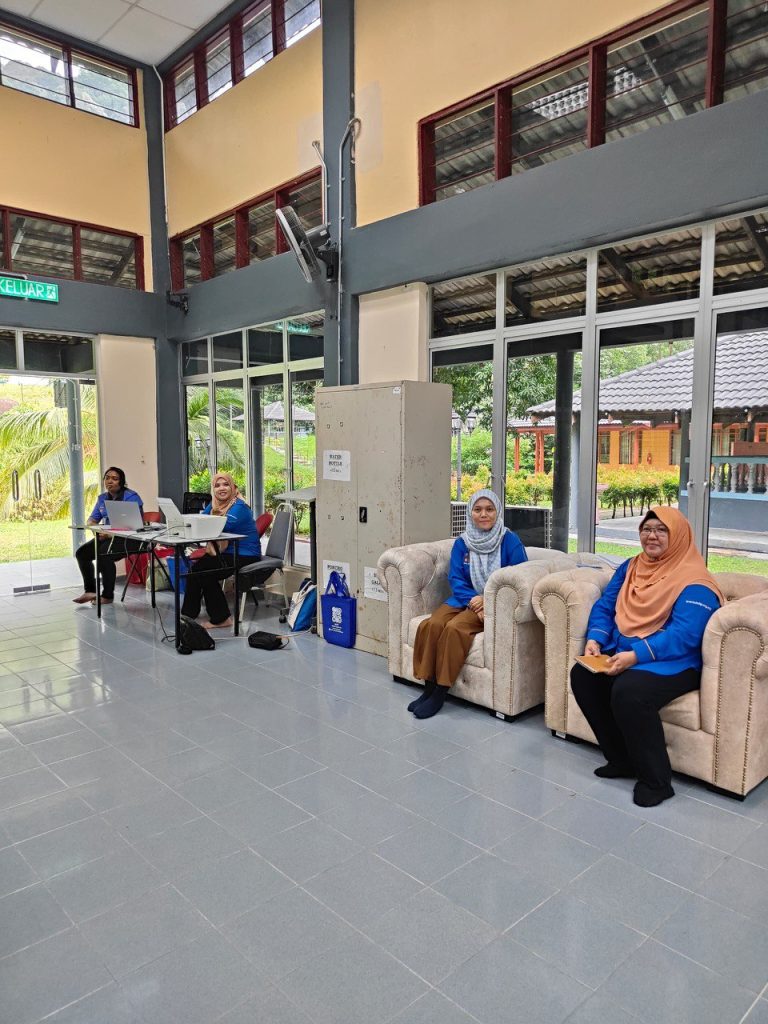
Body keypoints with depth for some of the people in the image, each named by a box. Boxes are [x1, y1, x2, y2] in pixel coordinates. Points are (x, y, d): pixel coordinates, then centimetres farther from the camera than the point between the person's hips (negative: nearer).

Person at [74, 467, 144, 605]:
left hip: (129, 538, -8)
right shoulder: (102, 498, 14)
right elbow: (91, 519, 14)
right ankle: (90, 590, 3)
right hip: (107, 536, 8)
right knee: (81, 552, -8)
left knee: (103, 554, -31)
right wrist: (94, 527, -12)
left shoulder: (131, 496, -10)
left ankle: (108, 596, -17)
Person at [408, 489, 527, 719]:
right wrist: (473, 600, -18)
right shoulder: (462, 543, 5)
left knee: (455, 628, -30)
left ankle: (440, 693, -19)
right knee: (430, 625, -24)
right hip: (466, 599, 4)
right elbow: (455, 579, 2)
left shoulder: (510, 541, -6)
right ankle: (428, 688, -14)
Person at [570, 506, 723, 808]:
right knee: (581, 675, -16)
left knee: (628, 692, -33)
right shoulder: (631, 567, 12)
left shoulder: (694, 582, -11)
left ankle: (656, 780, -11)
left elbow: (684, 635, -22)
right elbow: (605, 606, 10)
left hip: (672, 662, -7)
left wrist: (635, 655, -30)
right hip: (622, 654, 8)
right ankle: (622, 760, 1)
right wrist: (595, 639, -10)